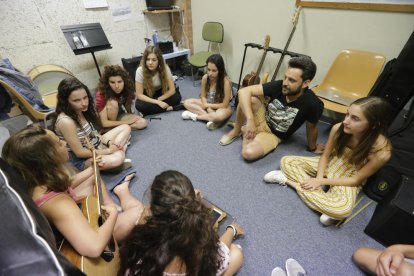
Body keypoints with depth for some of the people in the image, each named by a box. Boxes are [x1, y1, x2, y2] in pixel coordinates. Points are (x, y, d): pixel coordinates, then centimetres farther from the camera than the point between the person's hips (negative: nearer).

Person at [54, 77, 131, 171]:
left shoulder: (82, 111, -4)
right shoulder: (66, 121, -27)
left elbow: (93, 134, 7)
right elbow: (79, 153, -22)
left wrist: (109, 143, -11)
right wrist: (109, 151, -17)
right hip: (81, 160, -9)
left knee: (126, 127, 6)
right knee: (116, 159, -37)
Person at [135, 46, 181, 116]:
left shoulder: (165, 68, -24)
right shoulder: (140, 71, -26)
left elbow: (172, 90, -19)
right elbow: (139, 94, -23)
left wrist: (158, 100, -26)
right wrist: (157, 102, -32)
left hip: (162, 93, 1)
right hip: (147, 96, 0)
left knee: (177, 97, -26)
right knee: (139, 105, -32)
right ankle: (167, 108, -21)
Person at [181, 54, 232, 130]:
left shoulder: (226, 81, -26)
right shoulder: (205, 78, -14)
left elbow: (225, 105, -22)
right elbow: (203, 96, -2)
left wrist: (207, 105, -16)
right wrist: (208, 108, -19)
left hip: (221, 107, -5)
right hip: (207, 104, 5)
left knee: (220, 116, -39)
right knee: (187, 102, -9)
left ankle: (195, 116, -17)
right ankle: (211, 117, -21)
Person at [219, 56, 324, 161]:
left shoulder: (312, 103, -27)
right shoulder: (278, 85, -23)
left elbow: (311, 128, -8)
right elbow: (244, 91, -29)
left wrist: (312, 148, 8)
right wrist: (250, 120, -38)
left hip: (274, 134, -2)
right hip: (262, 118, 2)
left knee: (249, 153, -31)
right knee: (250, 98, -30)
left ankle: (245, 131, 3)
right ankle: (236, 131, -5)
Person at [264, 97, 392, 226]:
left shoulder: (381, 151, -30)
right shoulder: (338, 128, -23)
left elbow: (356, 179, -18)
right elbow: (325, 155, -7)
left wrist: (321, 181, -21)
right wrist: (318, 178, -19)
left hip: (349, 177, -3)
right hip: (331, 164, 4)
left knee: (343, 210, -34)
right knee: (286, 161, -9)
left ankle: (289, 179, -19)